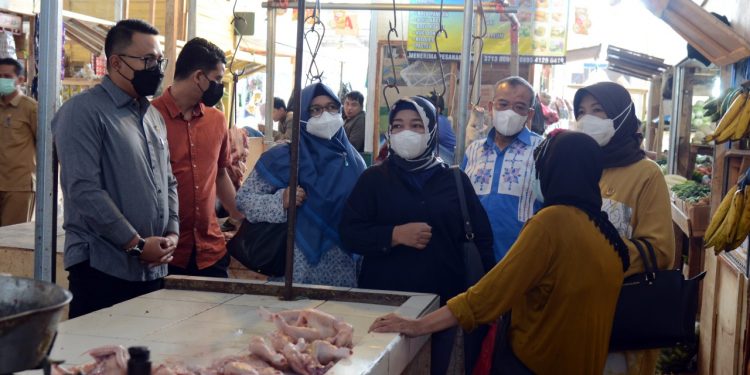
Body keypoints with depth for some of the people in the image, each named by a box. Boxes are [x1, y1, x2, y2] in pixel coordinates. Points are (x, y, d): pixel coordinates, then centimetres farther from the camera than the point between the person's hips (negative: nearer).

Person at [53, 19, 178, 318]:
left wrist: (172, 232, 2)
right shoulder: (84, 111, -9)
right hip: (102, 270, -7)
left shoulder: (153, 115, 15)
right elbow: (84, 190, -18)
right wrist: (137, 244, -16)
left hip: (153, 269, 7)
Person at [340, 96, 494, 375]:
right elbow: (349, 233, -4)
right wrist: (395, 235, -18)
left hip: (442, 302, 1)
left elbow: (481, 237, 7)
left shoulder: (455, 181, 6)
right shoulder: (374, 179, 4)